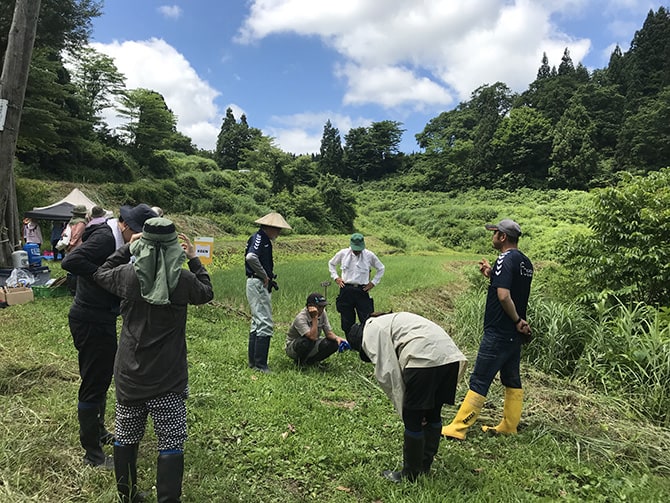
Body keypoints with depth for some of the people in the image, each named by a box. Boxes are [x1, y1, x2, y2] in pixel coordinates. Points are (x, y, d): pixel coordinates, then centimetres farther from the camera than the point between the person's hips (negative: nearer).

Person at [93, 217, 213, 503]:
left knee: (126, 437, 20)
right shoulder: (184, 280, -12)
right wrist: (194, 259, 16)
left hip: (129, 374, 3)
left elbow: (101, 274, 15)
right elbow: (206, 293, 10)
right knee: (171, 442, 5)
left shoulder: (127, 275, -8)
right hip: (168, 377, -3)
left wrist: (127, 247, 19)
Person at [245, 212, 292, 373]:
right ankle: (260, 364, -2)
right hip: (258, 285, -11)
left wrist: (269, 278, 7)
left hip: (261, 285, 11)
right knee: (265, 324, -8)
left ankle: (253, 361, 23)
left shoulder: (264, 240, 16)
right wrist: (265, 276, -21)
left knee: (257, 323, 15)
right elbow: (251, 257, -32)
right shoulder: (259, 238, -14)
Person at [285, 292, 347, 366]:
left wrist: (336, 338, -27)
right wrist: (315, 318, -41)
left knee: (333, 343, -18)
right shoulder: (301, 318, -30)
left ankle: (310, 360, 0)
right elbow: (312, 337, -43)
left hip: (312, 345, 6)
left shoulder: (322, 313, -10)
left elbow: (328, 333, -5)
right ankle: (299, 361, -8)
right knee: (308, 341, -39)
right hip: (293, 347, -6)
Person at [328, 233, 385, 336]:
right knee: (347, 322, 6)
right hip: (346, 290, 1)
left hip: (362, 291, -1)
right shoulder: (343, 253, 4)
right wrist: (336, 277, 10)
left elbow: (380, 268, 17)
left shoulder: (369, 255, 2)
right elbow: (331, 263, 22)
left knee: (367, 321, -6)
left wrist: (373, 282, 8)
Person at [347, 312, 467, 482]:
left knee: (412, 420, 9)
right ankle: (424, 466, 41)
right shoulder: (389, 321, 33)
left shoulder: (371, 332, 8)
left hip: (426, 358, -9)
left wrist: (403, 409, 7)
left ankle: (409, 475, 24)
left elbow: (387, 374, -3)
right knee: (433, 414, 24)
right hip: (450, 355, 9)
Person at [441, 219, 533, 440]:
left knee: (479, 380, -4)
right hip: (515, 335, 9)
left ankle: (458, 428, 2)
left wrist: (518, 320, -15)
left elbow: (504, 296, -26)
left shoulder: (506, 260, -17)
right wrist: (492, 275, 12)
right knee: (512, 380, 16)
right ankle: (509, 426, 26)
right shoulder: (525, 262, 10)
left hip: (498, 333, -9)